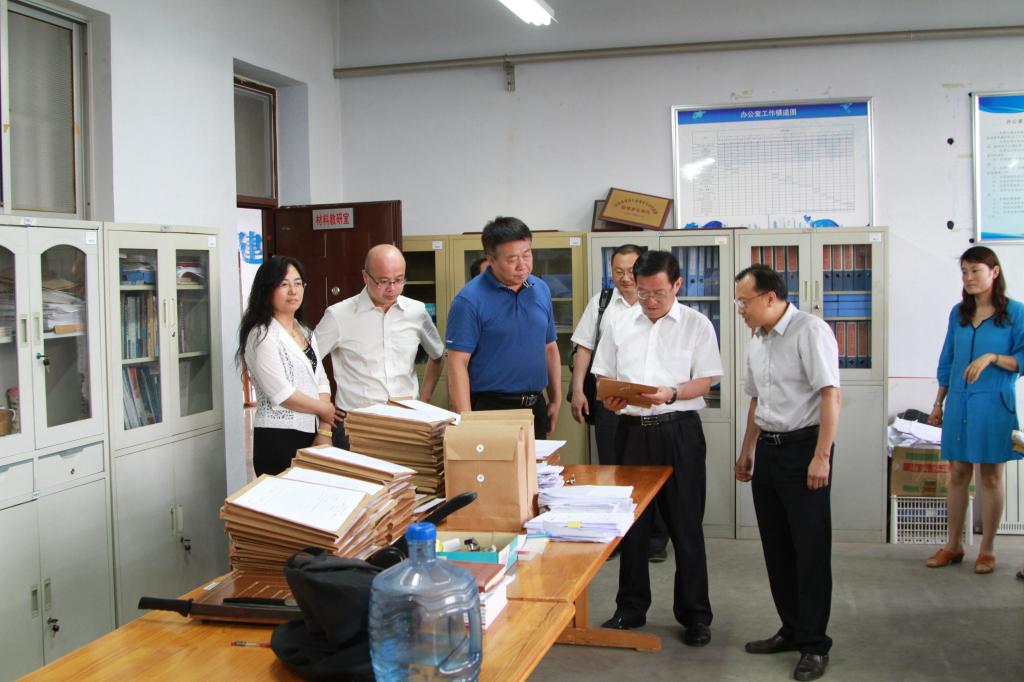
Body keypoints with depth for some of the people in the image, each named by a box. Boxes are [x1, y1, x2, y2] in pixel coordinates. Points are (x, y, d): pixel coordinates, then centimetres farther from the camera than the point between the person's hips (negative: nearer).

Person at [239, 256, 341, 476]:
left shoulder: (305, 332, 15)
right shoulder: (262, 335, -10)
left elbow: (321, 382, 10)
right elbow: (280, 393, -16)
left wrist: (324, 432, -2)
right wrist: (324, 409, -4)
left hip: (310, 434, 7)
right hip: (278, 439, -7)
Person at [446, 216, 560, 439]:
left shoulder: (541, 290, 6)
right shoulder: (469, 300, -13)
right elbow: (457, 364, -15)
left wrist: (556, 400, 11)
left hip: (535, 406, 6)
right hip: (490, 409, -6)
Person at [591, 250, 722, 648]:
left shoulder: (697, 325, 0)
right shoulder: (621, 324, 9)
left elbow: (705, 382, -4)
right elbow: (603, 374, 11)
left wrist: (671, 394, -21)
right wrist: (610, 396, -10)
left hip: (679, 431, -3)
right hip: (632, 430, 3)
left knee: (685, 524, 3)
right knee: (631, 522, 11)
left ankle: (695, 615, 16)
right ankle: (631, 608, 25)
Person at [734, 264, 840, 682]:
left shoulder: (810, 331, -13)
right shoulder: (757, 341, 12)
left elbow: (830, 396, -19)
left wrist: (821, 457, -23)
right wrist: (747, 451, 23)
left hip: (803, 447, -8)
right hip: (767, 450, 8)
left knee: (810, 550, -1)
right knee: (776, 549, 14)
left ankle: (815, 645, 10)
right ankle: (792, 630, 28)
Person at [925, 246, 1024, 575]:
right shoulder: (958, 313, 9)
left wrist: (992, 357, -22)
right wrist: (938, 404, 16)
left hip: (994, 403, -4)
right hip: (958, 402, 4)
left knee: (991, 476, 5)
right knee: (957, 474, 9)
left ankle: (987, 550, 16)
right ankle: (953, 546, 19)